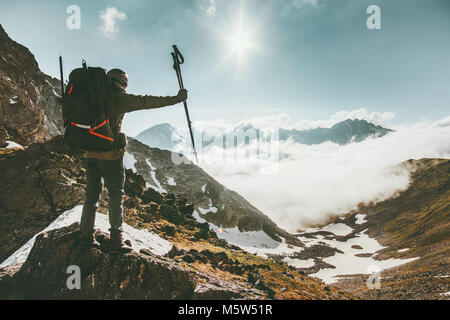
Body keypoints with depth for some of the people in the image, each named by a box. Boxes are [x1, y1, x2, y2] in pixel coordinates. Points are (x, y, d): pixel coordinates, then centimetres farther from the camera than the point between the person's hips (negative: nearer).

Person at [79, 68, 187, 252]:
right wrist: (174, 99, -8)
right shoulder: (119, 98, -5)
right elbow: (146, 102, -10)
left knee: (91, 195, 14)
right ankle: (116, 239, 4)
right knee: (116, 196, 3)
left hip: (91, 154, 6)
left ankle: (86, 236, 17)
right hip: (110, 154, -6)